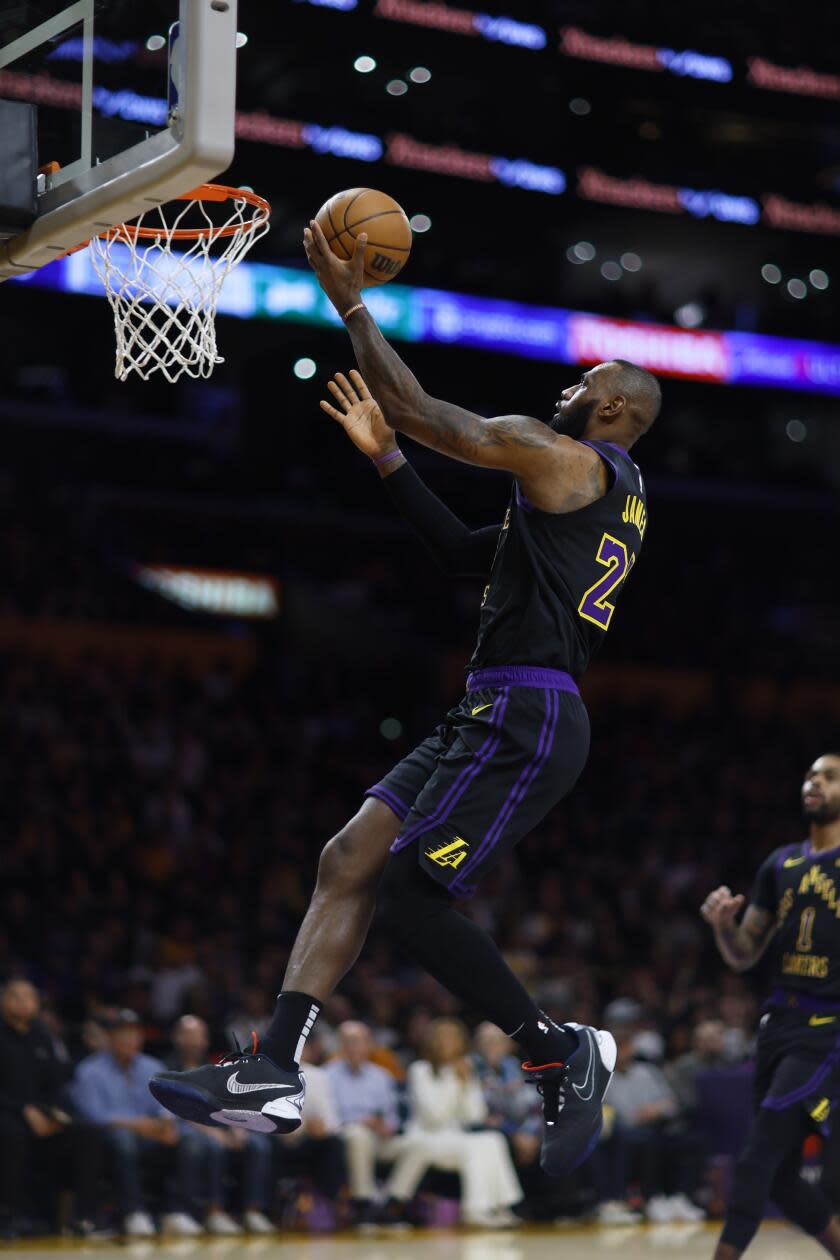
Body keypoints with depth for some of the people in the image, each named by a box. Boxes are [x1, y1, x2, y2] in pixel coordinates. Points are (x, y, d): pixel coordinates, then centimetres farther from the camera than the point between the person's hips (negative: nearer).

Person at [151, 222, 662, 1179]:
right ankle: (272, 1072, -2)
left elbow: (423, 412, -8)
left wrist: (350, 305, 1)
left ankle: (560, 1051, 1)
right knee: (349, 859, 3)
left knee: (409, 895, -11)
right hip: (496, 715, 10)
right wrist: (383, 457, 24)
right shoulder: (616, 493, 23)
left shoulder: (568, 459, -7)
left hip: (525, 718, -10)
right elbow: (466, 554, 28)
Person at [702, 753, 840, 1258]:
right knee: (780, 1177, 6)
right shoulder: (781, 865, 14)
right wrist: (724, 923, -4)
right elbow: (744, 956, 16)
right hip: (780, 1022, 7)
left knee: (760, 1155, -16)